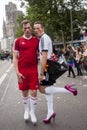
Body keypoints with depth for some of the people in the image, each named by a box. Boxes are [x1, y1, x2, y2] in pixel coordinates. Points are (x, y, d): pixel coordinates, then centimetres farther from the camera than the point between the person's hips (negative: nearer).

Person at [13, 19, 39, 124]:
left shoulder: (36, 40, 6)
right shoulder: (18, 41, 0)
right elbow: (15, 58, -1)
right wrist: (17, 72, -10)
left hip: (33, 70, 1)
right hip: (22, 71, -1)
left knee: (33, 92, 1)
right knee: (25, 92, 11)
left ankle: (32, 112, 18)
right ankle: (26, 111, 30)